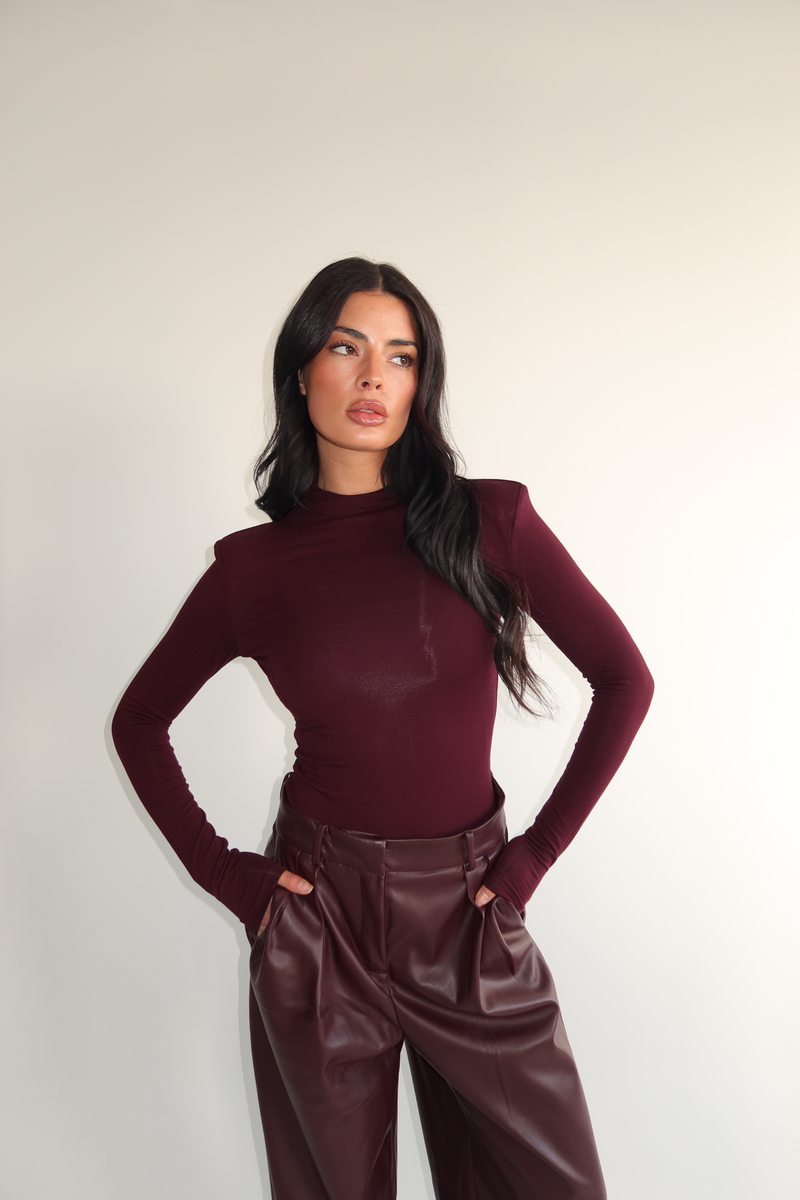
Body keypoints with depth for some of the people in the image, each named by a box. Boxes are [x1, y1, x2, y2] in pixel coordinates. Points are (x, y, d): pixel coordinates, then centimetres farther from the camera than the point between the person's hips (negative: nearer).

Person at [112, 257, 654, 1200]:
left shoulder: (488, 520, -7)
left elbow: (623, 679, -4)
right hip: (316, 915, 0)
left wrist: (537, 851, -5)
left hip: (468, 911, 1)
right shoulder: (254, 564, -5)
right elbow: (140, 719, 7)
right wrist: (218, 870, -1)